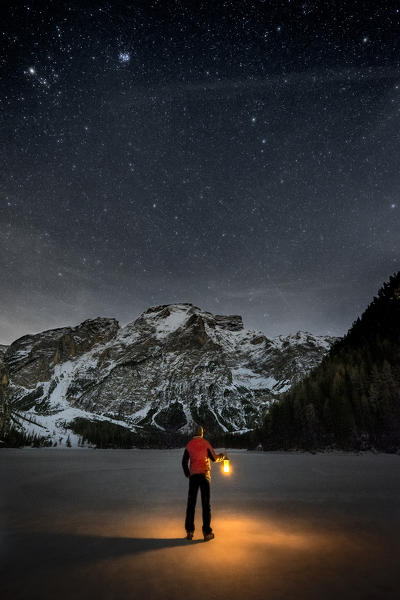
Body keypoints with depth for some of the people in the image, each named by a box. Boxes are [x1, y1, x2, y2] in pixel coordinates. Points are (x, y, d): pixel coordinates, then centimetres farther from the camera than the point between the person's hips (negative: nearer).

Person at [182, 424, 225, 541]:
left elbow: (184, 462, 5)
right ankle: (207, 532, 4)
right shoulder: (206, 443, -3)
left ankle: (189, 531, 11)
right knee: (206, 503, 3)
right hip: (204, 474, -2)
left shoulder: (189, 445, 4)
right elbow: (214, 458, -2)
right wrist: (221, 457, 19)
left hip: (193, 475, 2)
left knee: (191, 503, 10)